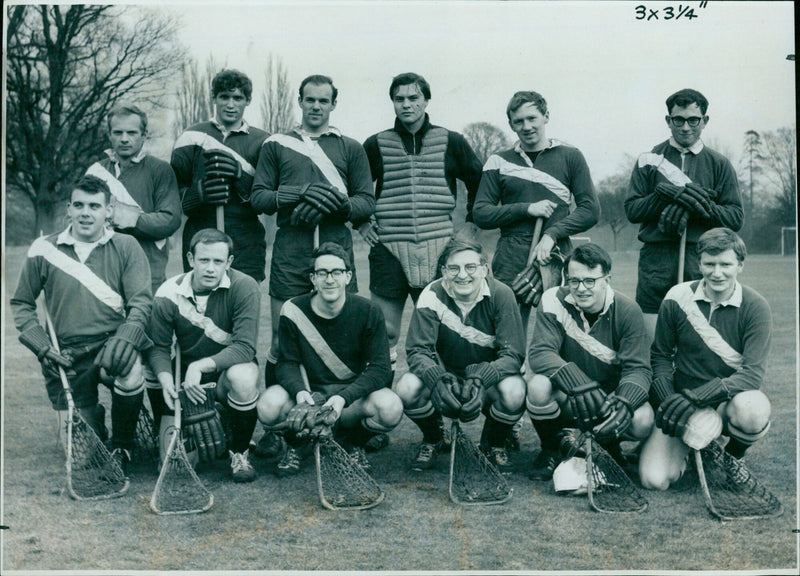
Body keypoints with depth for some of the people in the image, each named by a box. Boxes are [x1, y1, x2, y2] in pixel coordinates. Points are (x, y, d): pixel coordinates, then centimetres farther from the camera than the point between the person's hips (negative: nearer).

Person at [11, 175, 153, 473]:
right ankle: (93, 415, 38)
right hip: (67, 357, 1)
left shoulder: (126, 247, 1)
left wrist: (124, 339, -22)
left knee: (130, 378, -36)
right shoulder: (44, 250, 3)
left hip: (111, 347, -1)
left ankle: (121, 447, -6)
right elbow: (21, 304, 11)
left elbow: (141, 302, -5)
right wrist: (43, 347, -3)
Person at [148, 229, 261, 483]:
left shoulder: (244, 287, -17)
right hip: (187, 380, 2)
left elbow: (245, 347, -24)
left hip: (228, 371, -2)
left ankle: (239, 452, -11)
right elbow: (159, 347, -3)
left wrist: (200, 366, -32)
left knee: (243, 375, -39)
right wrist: (166, 379, -23)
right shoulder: (169, 294, -9)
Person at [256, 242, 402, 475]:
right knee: (269, 405, -31)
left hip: (352, 392, 0)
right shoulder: (293, 310, -9)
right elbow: (287, 363, -6)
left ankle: (353, 442, 7)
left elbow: (380, 369, -15)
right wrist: (299, 391, -30)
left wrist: (344, 397, -31)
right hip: (308, 392, 0)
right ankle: (295, 444, 7)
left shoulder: (368, 313, -11)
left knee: (391, 408, -30)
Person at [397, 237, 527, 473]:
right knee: (407, 388, -29)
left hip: (489, 376, -1)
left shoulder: (501, 295, -17)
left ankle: (494, 443, 2)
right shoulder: (432, 295, -15)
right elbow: (416, 350, -18)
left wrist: (480, 379, -39)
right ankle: (432, 439, 7)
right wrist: (436, 378, -40)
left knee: (514, 392, -34)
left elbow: (514, 354, -20)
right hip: (445, 373, 1)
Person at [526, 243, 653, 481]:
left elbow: (638, 367, -15)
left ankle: (608, 442, 11)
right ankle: (550, 449, -1)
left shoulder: (627, 311, -11)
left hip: (609, 393, 1)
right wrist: (578, 383, -42)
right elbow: (539, 352, -24)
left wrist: (625, 402, -37)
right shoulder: (554, 300, -13)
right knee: (538, 386, -33)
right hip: (565, 398, -1)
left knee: (642, 421, -29)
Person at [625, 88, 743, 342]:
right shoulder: (649, 160, 13)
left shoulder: (719, 164, 13)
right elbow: (632, 209, 4)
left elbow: (736, 217, 6)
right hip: (656, 259, 0)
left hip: (701, 259, 0)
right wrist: (668, 195, -11)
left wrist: (694, 207, -10)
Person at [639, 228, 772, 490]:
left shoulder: (755, 307, -10)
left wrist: (699, 396, -31)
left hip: (729, 401, -1)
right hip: (682, 397, 1)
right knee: (654, 480, -18)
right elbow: (660, 355, 4)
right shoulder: (677, 298, -5)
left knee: (752, 411, -39)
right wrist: (667, 398, -16)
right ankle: (691, 447, 19)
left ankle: (734, 455, -1)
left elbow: (753, 372, -18)